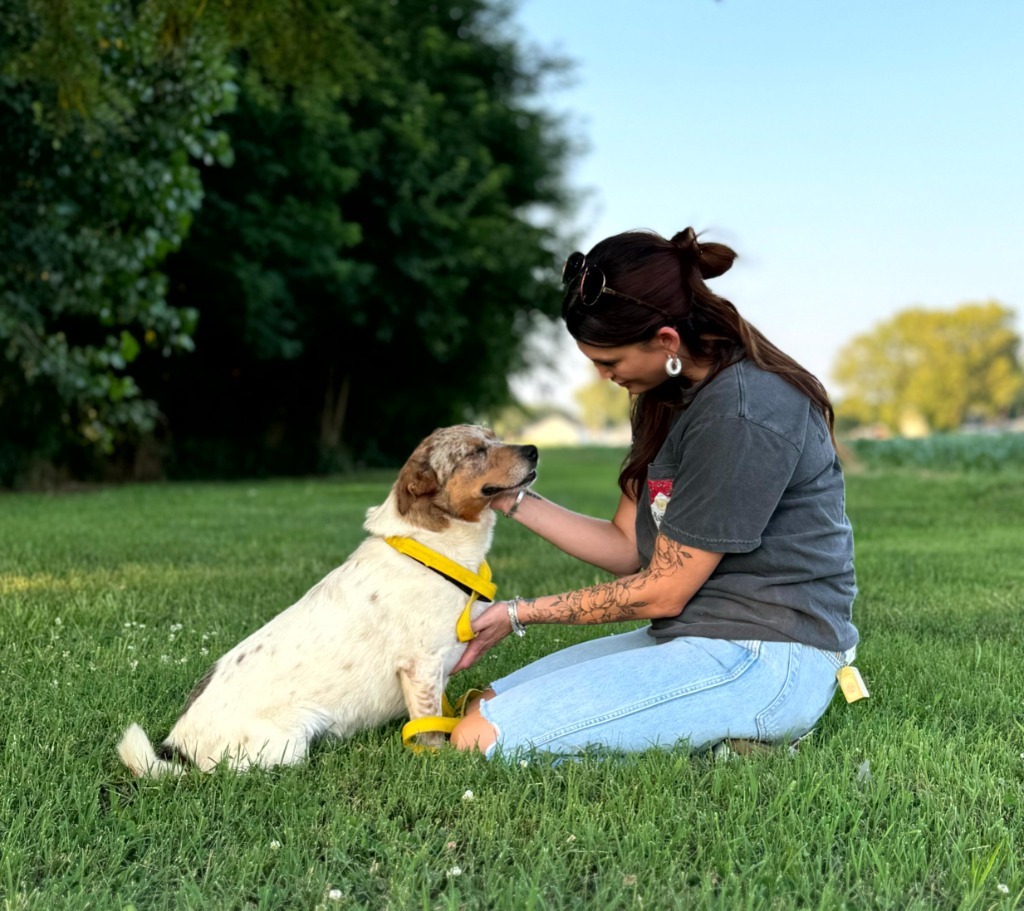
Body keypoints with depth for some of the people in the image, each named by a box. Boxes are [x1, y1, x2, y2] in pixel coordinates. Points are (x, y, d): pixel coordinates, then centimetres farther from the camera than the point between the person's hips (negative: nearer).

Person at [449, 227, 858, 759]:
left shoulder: (741, 416, -21)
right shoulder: (668, 397, 10)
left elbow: (661, 592, -15)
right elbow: (626, 547, 12)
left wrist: (520, 614, -5)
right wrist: (511, 499, 5)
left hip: (766, 663, -10)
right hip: (698, 642, 10)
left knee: (485, 739, -18)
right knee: (484, 708, 7)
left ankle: (721, 752, -7)